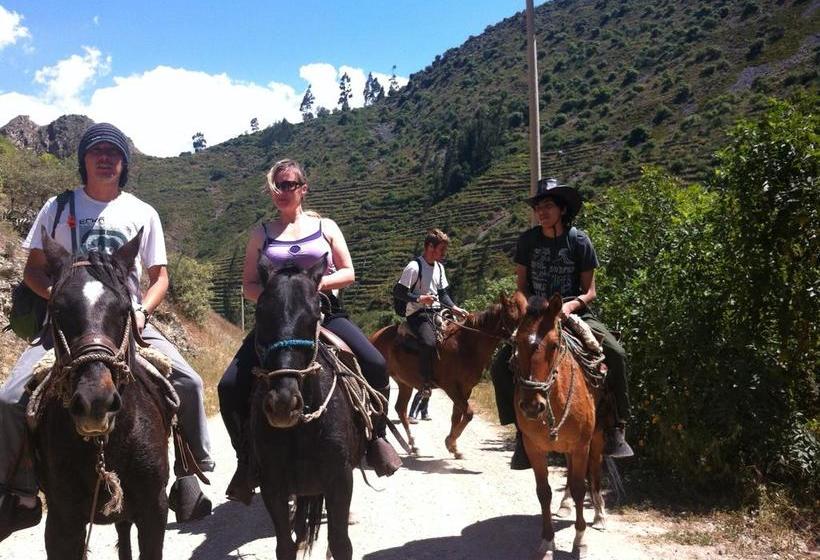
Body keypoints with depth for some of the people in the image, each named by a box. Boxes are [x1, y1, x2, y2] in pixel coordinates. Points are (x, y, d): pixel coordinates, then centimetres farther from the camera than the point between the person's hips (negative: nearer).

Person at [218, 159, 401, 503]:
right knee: (231, 387, -17)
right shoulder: (262, 234, 11)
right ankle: (248, 459, 4)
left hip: (324, 312, -1)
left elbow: (348, 273, 6)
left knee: (376, 365, -25)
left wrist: (320, 282, -13)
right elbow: (248, 286, 8)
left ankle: (376, 436, -1)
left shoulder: (325, 227, 10)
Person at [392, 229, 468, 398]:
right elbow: (397, 292, -13)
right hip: (418, 314, -9)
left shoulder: (439, 267, 13)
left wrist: (454, 308, 3)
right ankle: (426, 382, -17)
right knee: (429, 342, -33)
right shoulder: (414, 267, -13)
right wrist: (420, 298, -23)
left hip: (436, 311, 9)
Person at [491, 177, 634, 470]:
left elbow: (589, 291, -2)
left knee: (616, 354, -25)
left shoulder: (579, 240, -5)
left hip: (574, 314, -2)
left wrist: (571, 304, -22)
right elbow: (521, 284, 7)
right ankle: (523, 430, -1)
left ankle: (616, 428, -9)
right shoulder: (528, 240, -1)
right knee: (501, 365, -17)